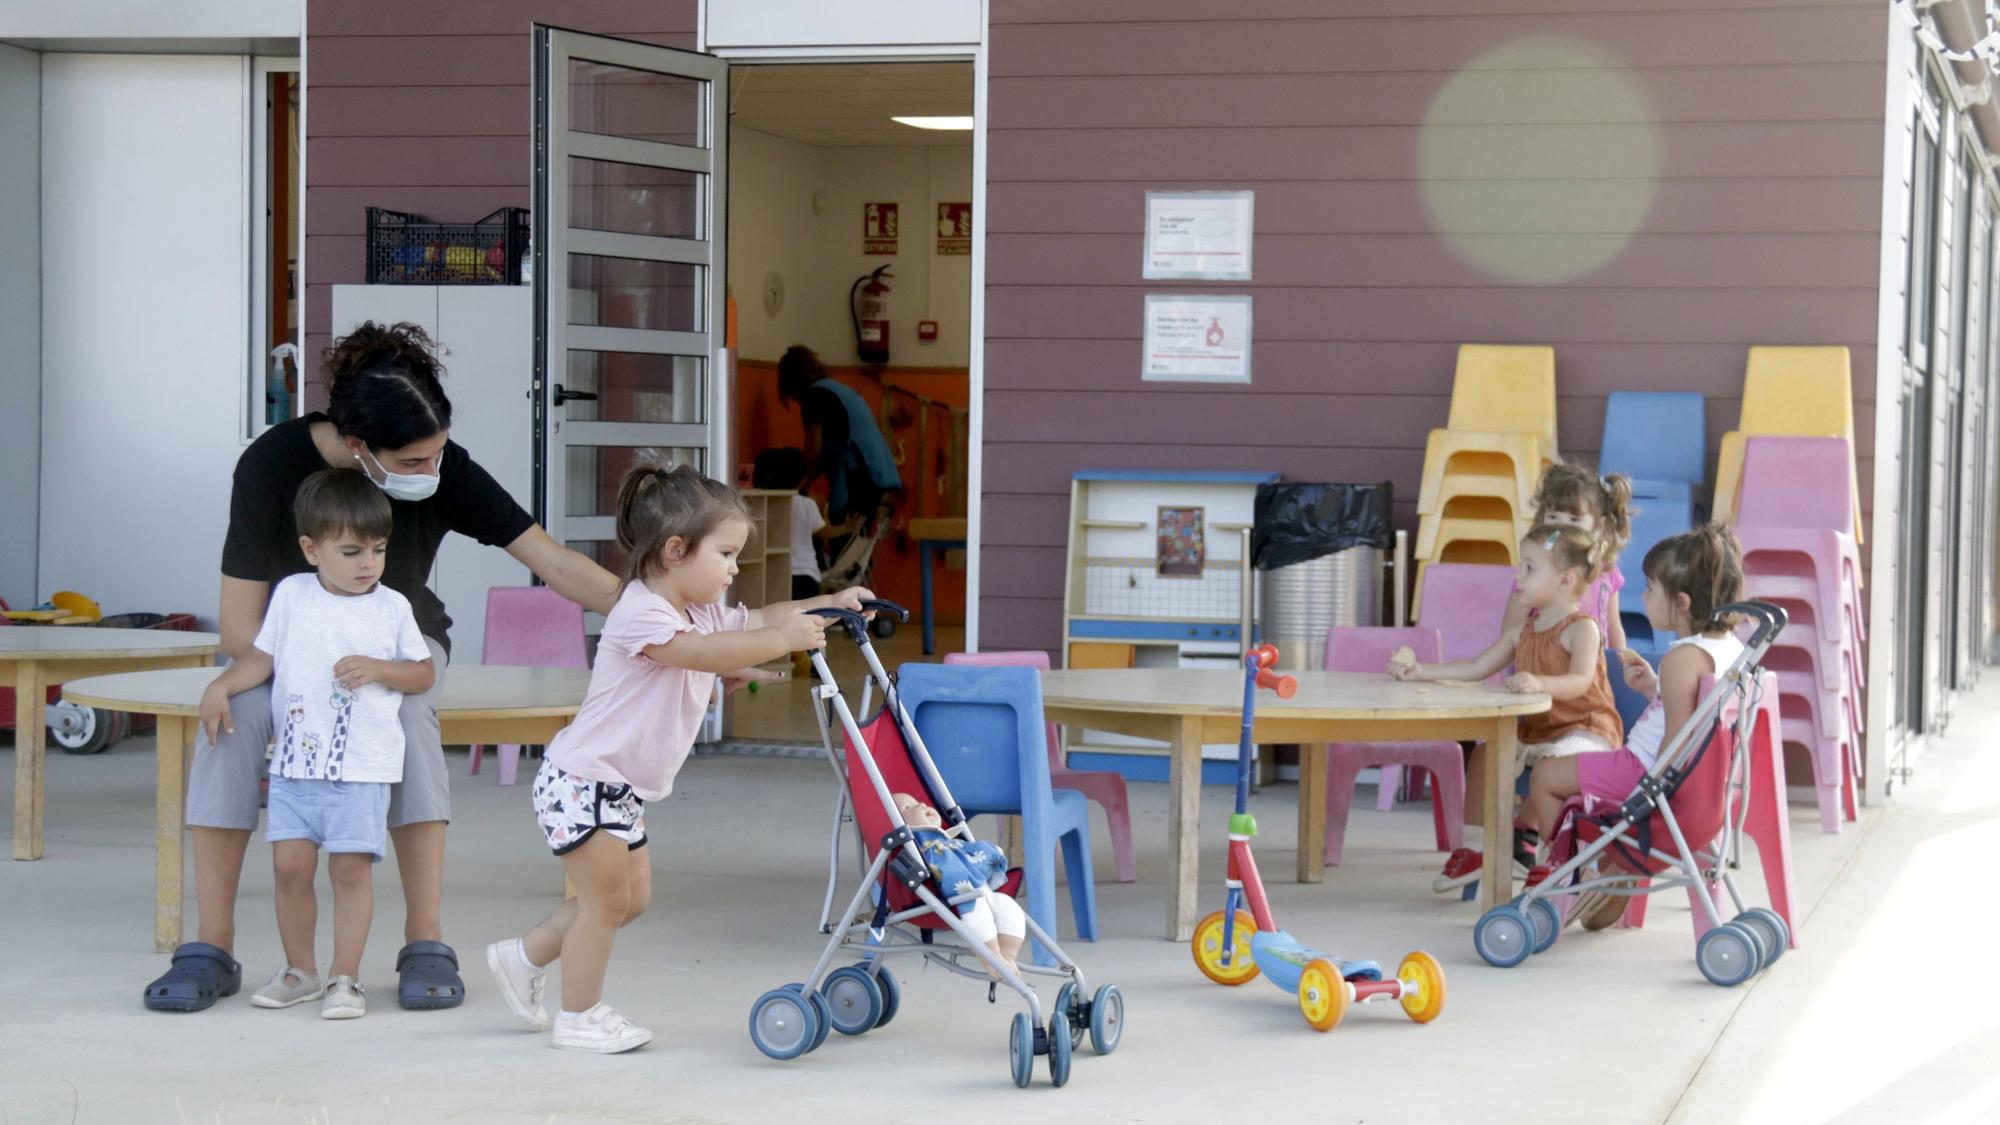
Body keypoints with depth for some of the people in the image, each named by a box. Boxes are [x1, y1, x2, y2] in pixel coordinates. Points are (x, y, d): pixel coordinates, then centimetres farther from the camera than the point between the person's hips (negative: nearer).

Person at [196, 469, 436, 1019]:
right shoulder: (291, 595, 6)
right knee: (290, 865, 0)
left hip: (361, 767, -2)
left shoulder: (392, 607, 2)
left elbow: (424, 674, 8)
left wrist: (376, 668, -9)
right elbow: (262, 657, 13)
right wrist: (221, 686, -3)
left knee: (350, 868, -5)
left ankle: (345, 979, 4)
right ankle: (300, 971, 16)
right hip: (294, 763, 2)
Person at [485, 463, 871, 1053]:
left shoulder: (702, 613, 8)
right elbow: (706, 653, -38)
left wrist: (830, 605, -7)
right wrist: (784, 640, -43)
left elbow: (757, 620, 8)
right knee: (607, 899, -3)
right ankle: (579, 1018, 11)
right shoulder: (638, 615, -24)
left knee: (631, 896, 16)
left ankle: (524, 958, 30)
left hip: (623, 790, 10)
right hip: (582, 782, -10)